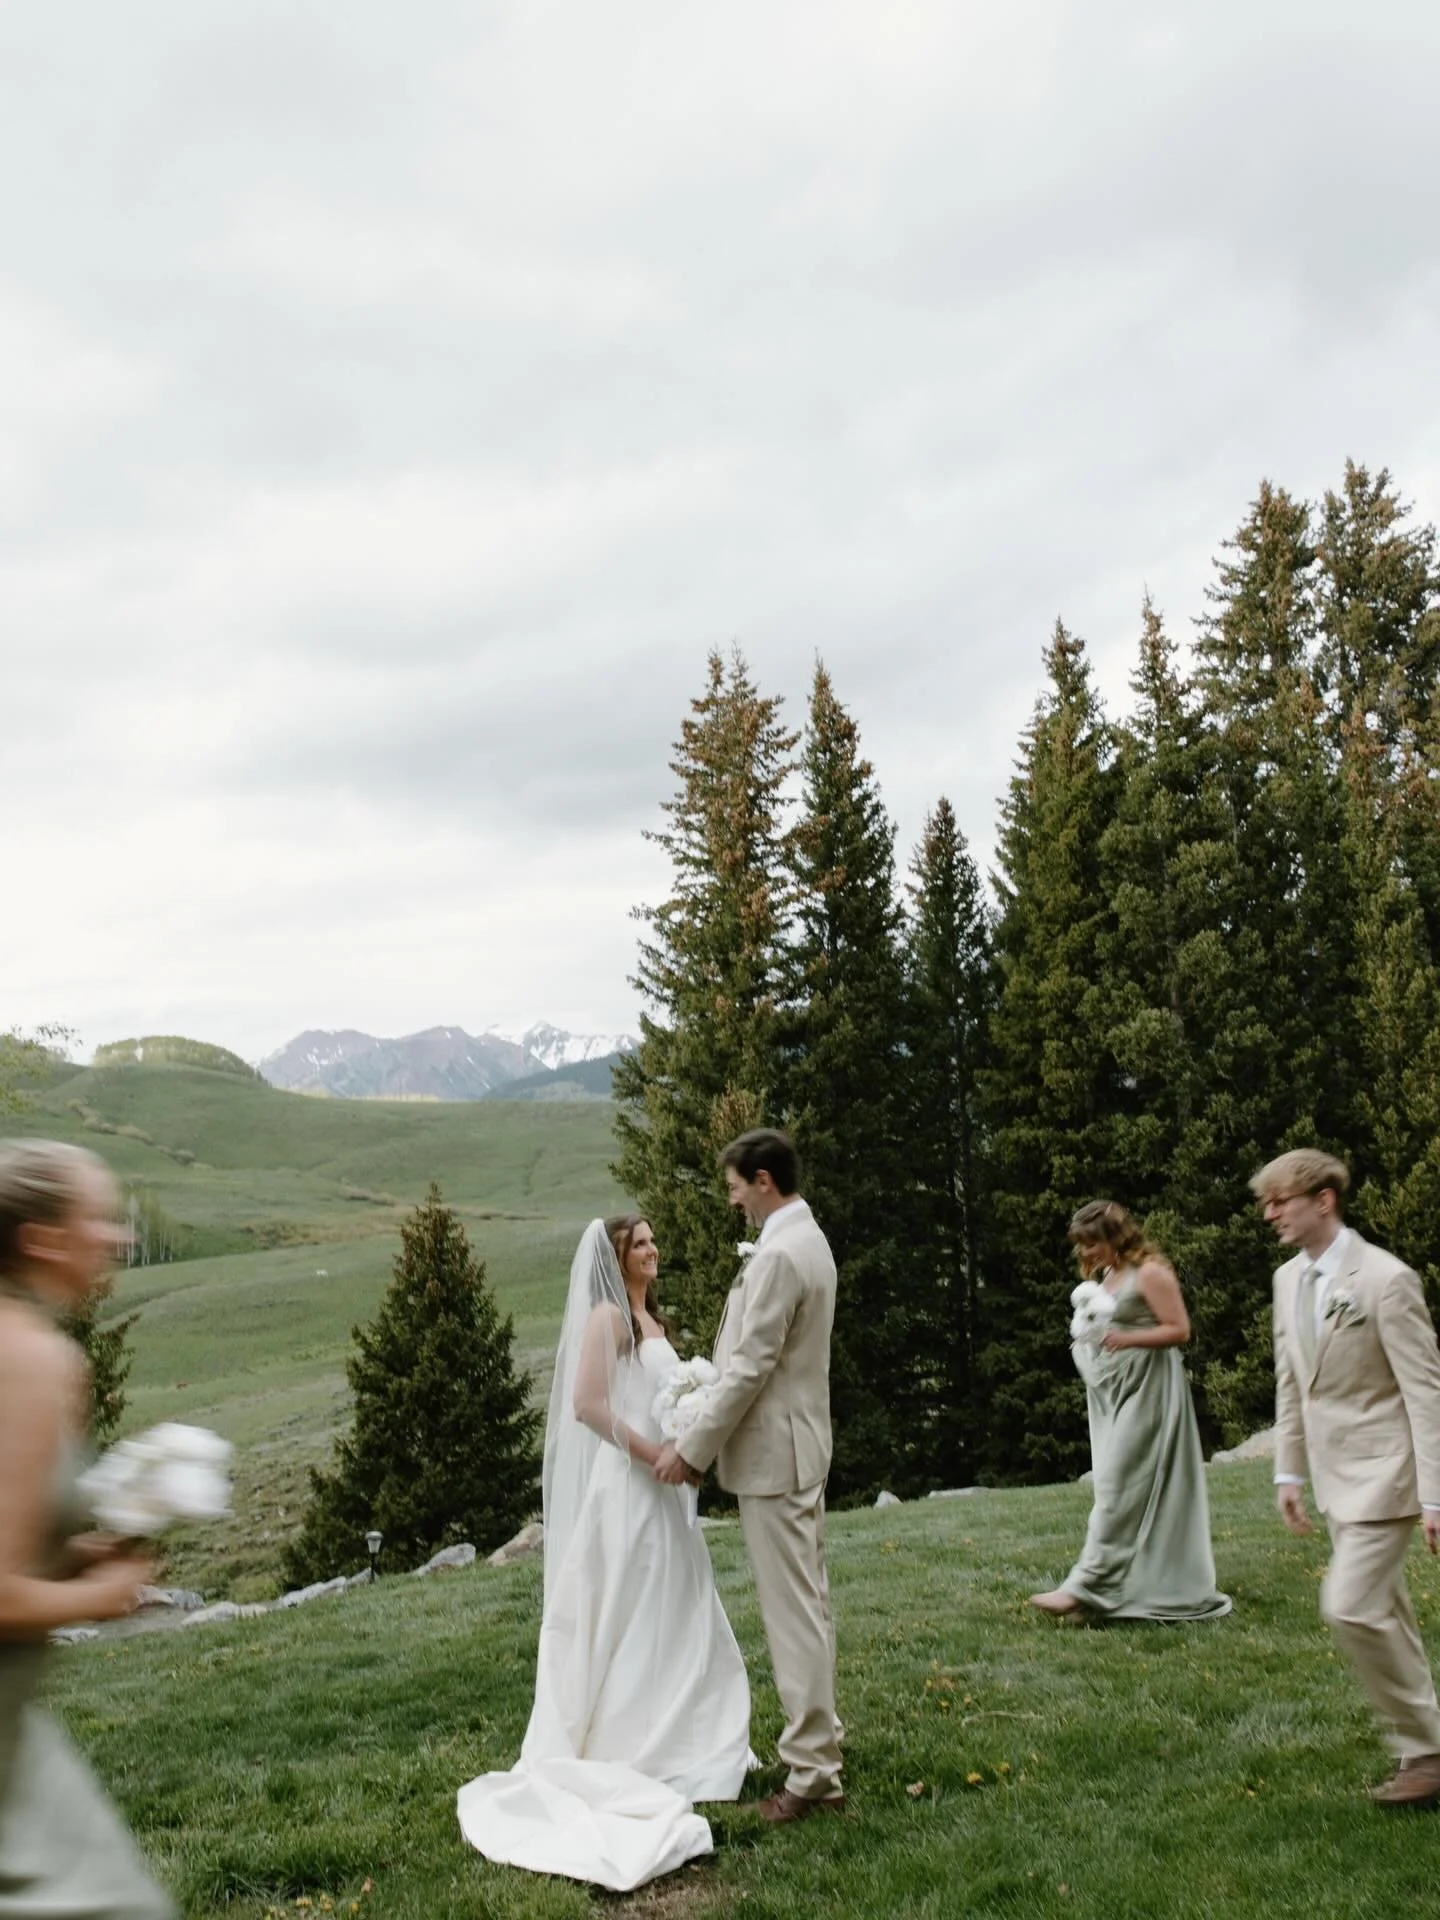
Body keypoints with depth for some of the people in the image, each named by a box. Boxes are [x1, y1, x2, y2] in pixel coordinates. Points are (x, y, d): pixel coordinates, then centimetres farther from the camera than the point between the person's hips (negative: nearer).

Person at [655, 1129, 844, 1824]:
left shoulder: (778, 1255, -21)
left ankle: (813, 1775, 4)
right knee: (806, 1604, 17)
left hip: (773, 1453, -11)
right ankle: (818, 1741, 29)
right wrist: (703, 1434, 17)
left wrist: (692, 1448, -14)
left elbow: (750, 1368, -22)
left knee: (794, 1610, -4)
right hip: (800, 1447, 11)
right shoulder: (808, 1240, 12)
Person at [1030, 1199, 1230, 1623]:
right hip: (1115, 1394, 9)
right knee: (1137, 1492, 8)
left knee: (1117, 1488, -10)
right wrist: (1088, 1343, 3)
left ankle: (1085, 1587, -12)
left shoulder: (1150, 1273, -11)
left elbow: (1179, 1330, -14)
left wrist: (1126, 1340, -25)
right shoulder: (1108, 1277, 15)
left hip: (1145, 1393, -9)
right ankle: (1155, 1587, 13)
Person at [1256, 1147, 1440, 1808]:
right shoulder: (1289, 1279, 6)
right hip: (1334, 1474, 8)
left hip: (1381, 1470, -8)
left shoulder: (1385, 1279, -17)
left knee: (1350, 1606, -13)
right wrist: (1288, 1471, 13)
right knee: (1381, 1613, 15)